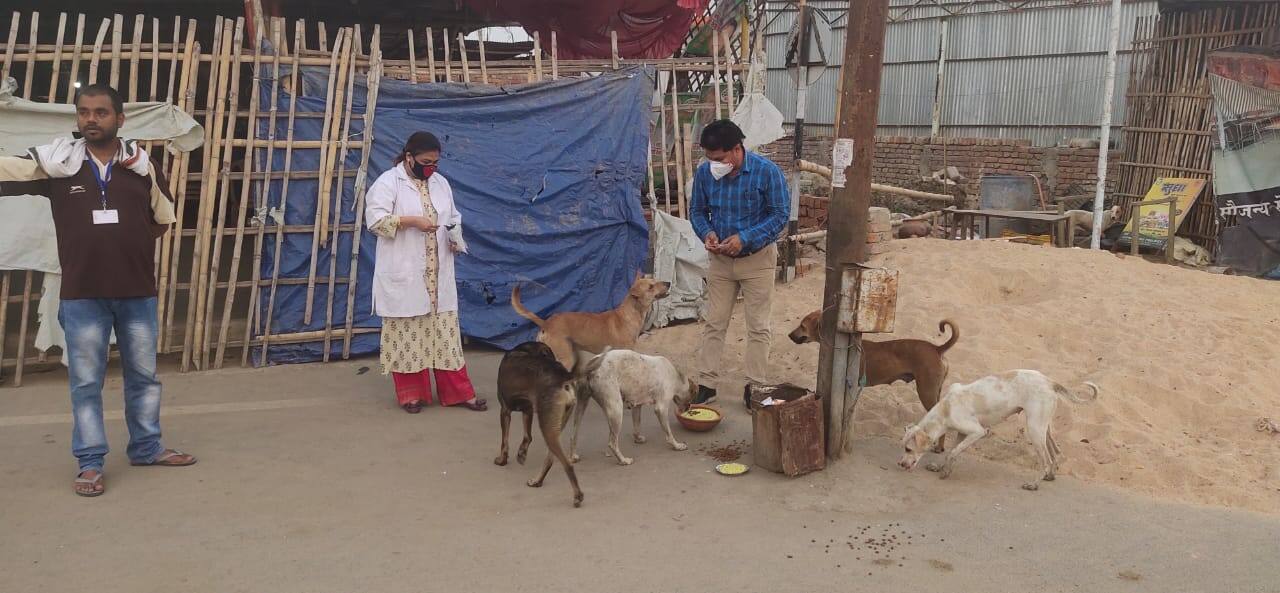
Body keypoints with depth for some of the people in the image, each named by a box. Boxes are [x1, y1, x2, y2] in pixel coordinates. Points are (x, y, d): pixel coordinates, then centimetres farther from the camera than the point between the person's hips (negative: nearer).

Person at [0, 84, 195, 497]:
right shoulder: (56, 162, -3)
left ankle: (146, 448, 29)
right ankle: (90, 463, 15)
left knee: (143, 376, 14)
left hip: (138, 293, 2)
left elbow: (164, 218, 13)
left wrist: (128, 243, 6)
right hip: (82, 296, -2)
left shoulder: (141, 164, 1)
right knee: (85, 382, 5)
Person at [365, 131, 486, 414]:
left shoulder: (440, 182, 12)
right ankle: (411, 393, 13)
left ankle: (458, 392, 11)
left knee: (445, 331, 7)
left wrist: (456, 239, -1)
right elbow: (376, 219, -15)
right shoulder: (387, 182, -7)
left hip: (437, 275, 5)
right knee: (407, 333, 2)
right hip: (404, 276, -5)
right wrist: (412, 221, -22)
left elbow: (453, 217, 18)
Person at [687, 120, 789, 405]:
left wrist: (745, 238, -25)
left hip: (757, 259, -3)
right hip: (720, 259, 3)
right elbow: (697, 211, 4)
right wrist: (706, 233, -17)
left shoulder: (766, 171, -19)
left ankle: (755, 386, 16)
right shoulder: (704, 172, -9)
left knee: (758, 327, 6)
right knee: (714, 324, 7)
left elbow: (780, 213, -14)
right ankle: (706, 385, 15)